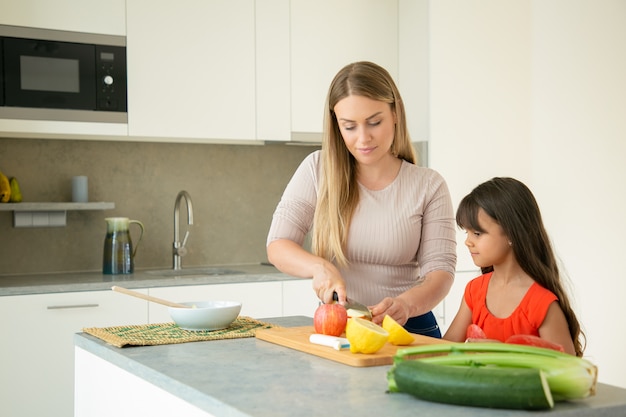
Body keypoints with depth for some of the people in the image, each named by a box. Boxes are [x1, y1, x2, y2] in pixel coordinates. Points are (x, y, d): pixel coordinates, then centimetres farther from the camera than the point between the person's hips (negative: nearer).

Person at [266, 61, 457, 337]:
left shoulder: (428, 186, 2)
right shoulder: (317, 170, 3)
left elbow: (440, 270, -4)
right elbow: (277, 247, 1)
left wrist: (405, 304, -25)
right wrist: (319, 267, -20)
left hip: (409, 328, 0)